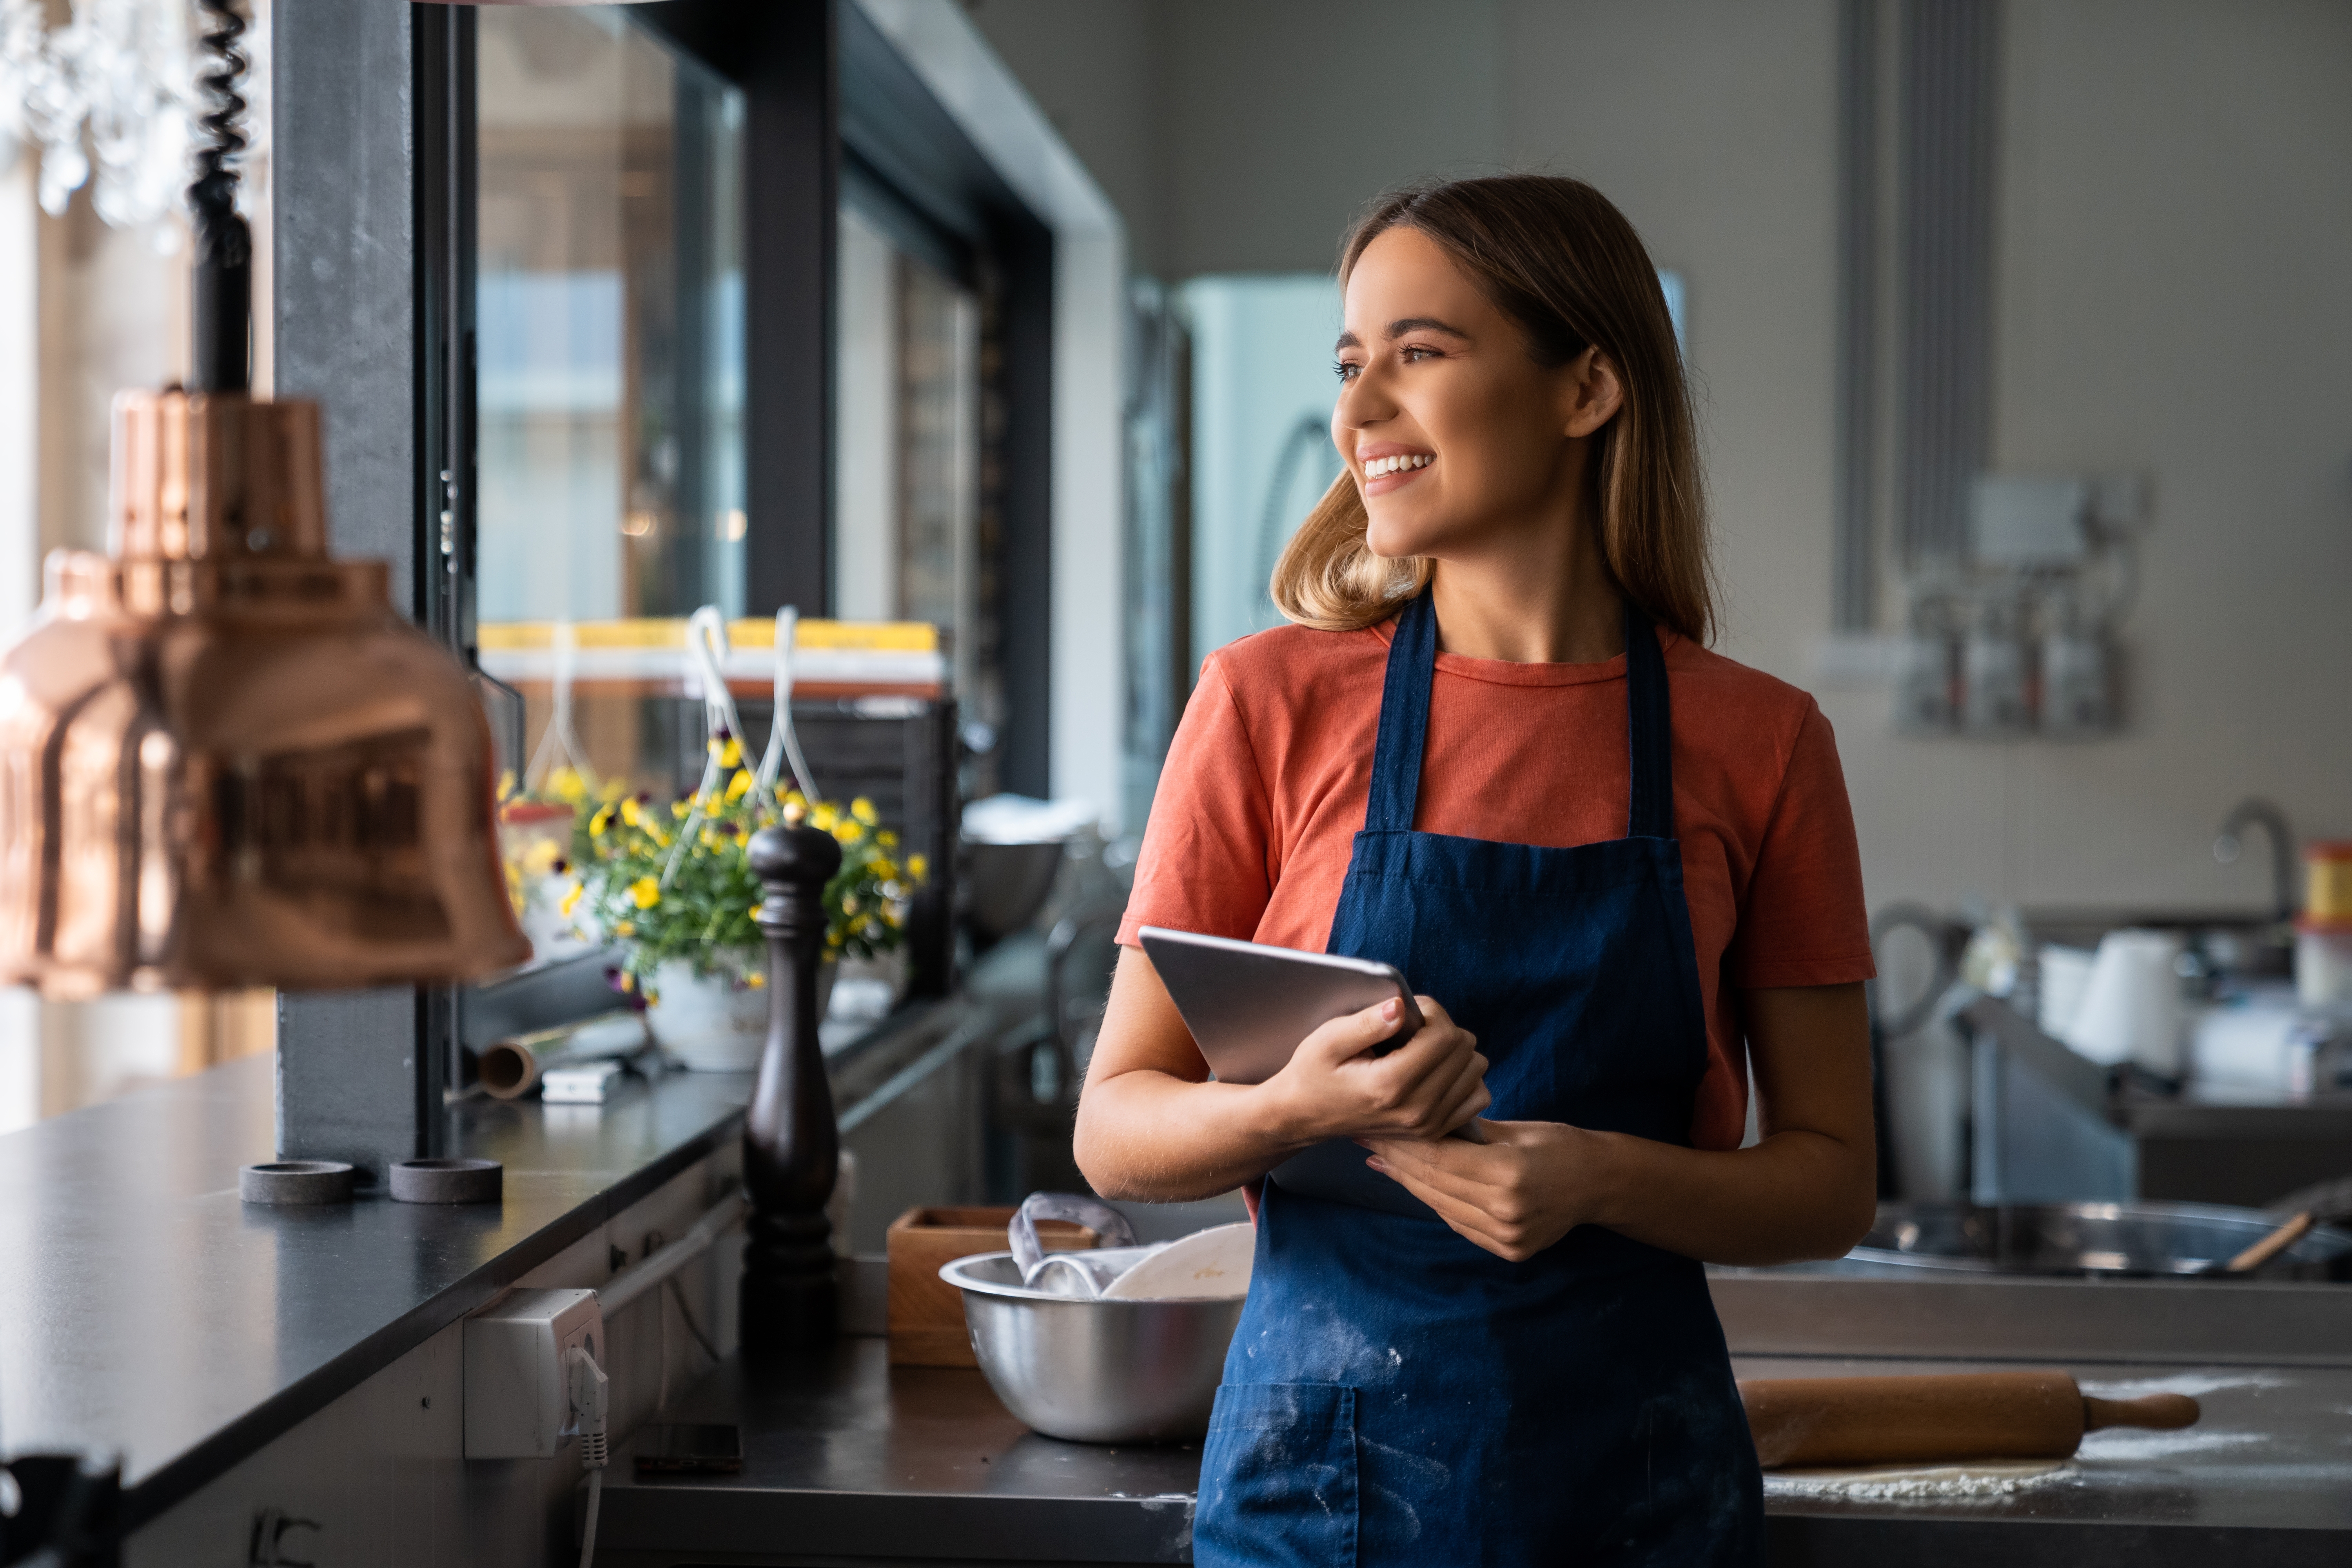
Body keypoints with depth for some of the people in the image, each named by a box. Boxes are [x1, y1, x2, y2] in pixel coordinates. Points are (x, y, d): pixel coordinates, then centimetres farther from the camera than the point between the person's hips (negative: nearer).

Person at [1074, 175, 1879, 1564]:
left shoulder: (1758, 744, -1)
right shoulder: (1269, 704, -2)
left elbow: (1830, 1186, 2)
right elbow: (1116, 1133, -1)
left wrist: (1597, 1178, -17)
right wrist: (1301, 1108, -21)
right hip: (1326, 1454, 0)